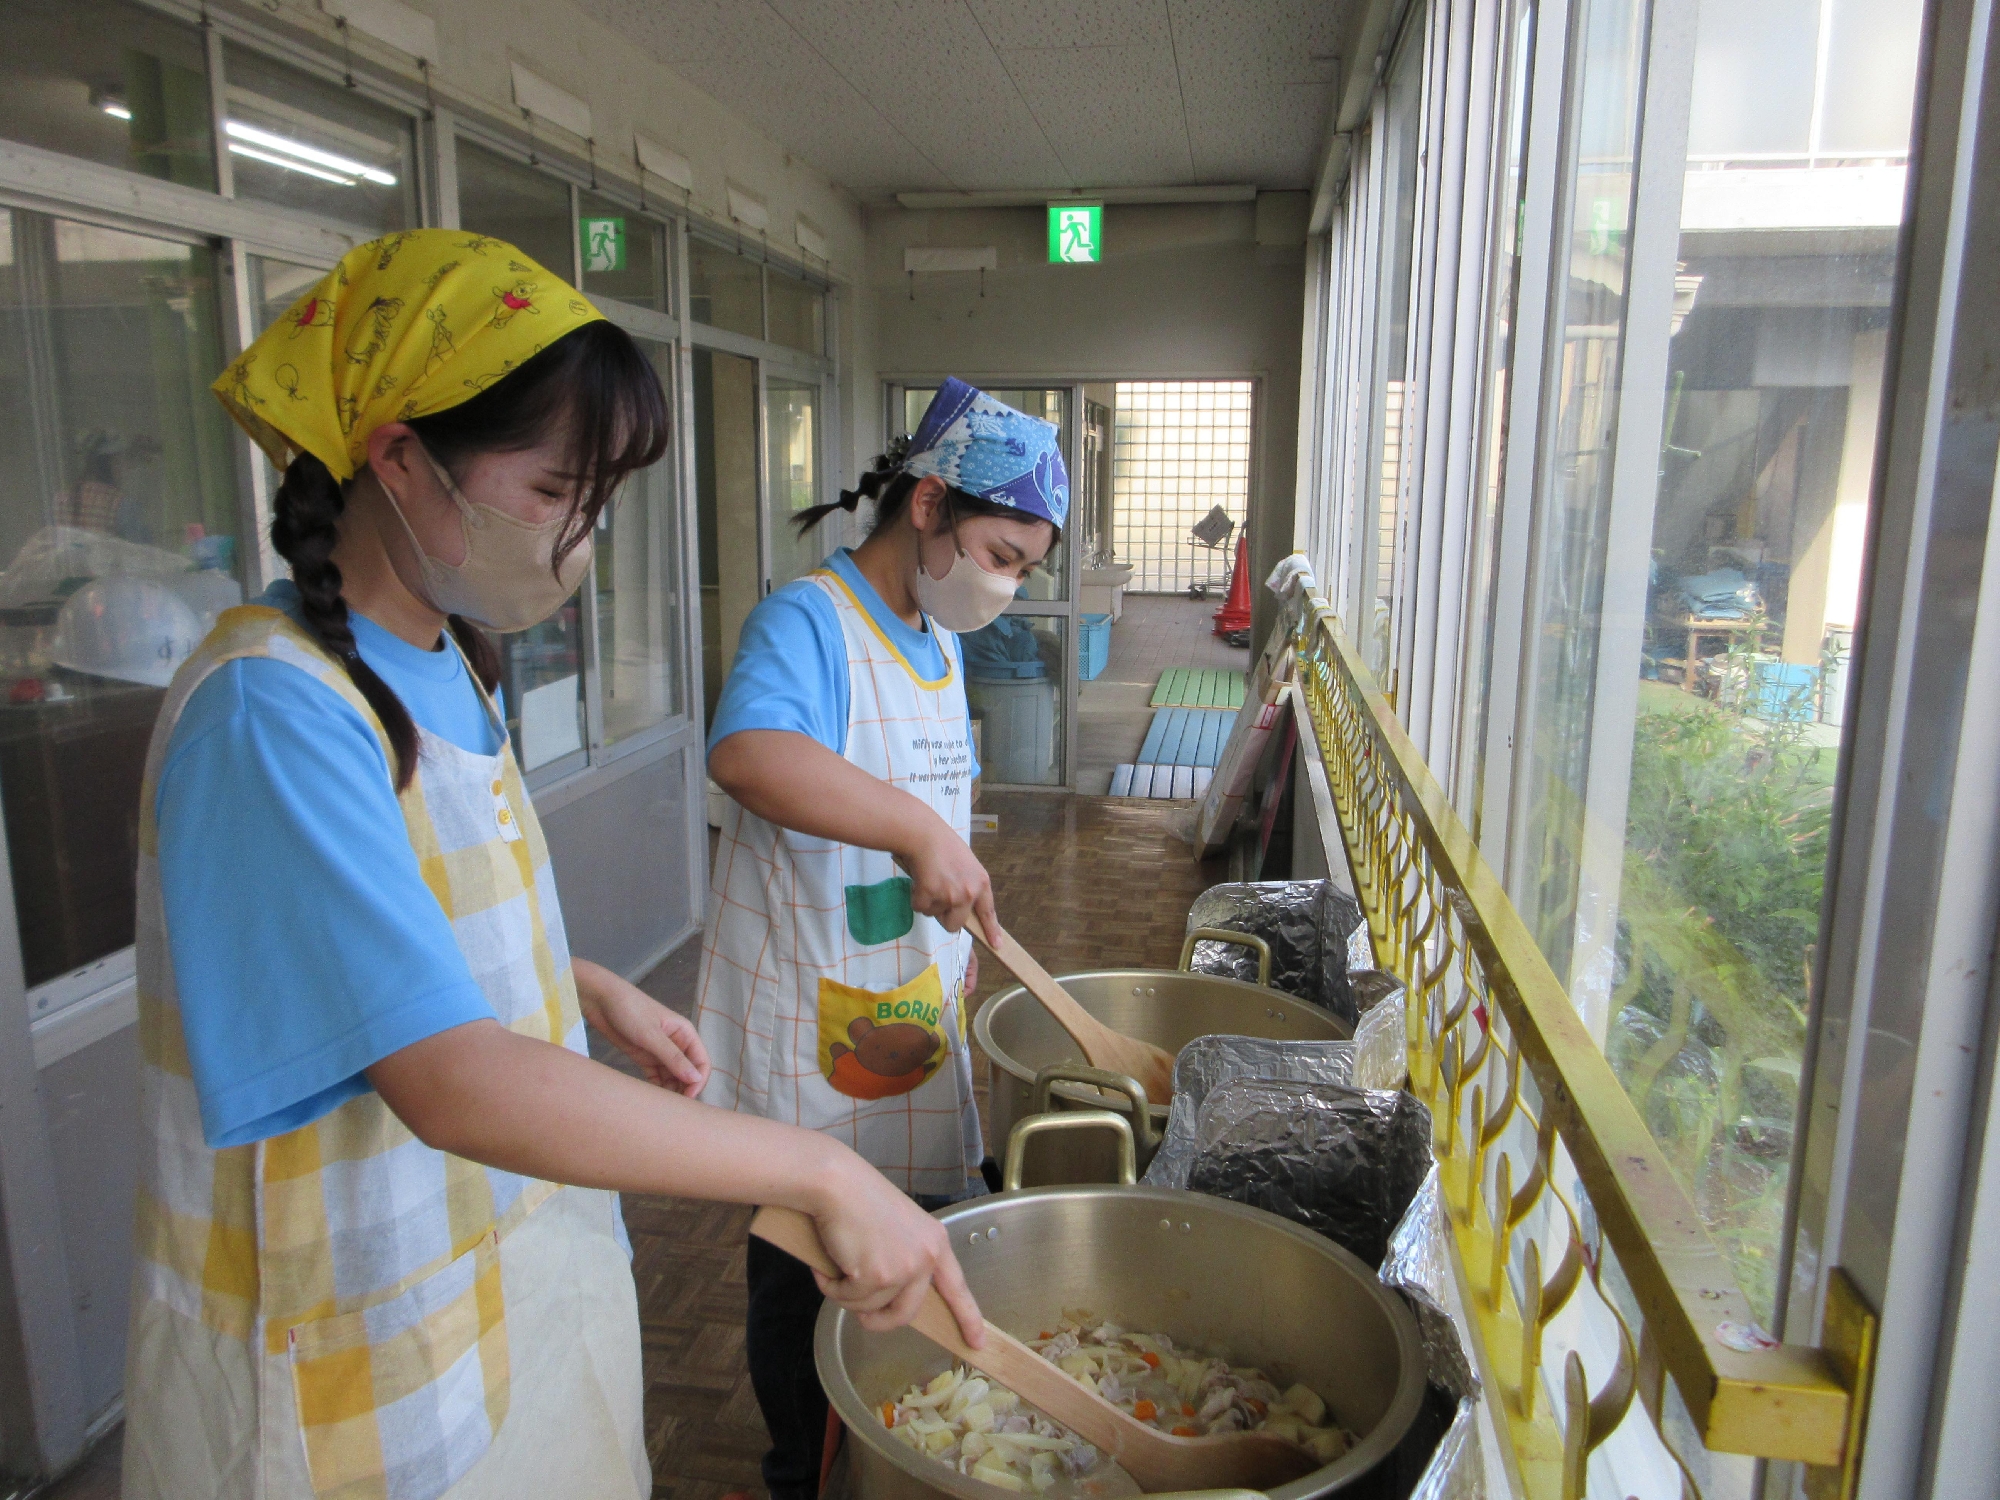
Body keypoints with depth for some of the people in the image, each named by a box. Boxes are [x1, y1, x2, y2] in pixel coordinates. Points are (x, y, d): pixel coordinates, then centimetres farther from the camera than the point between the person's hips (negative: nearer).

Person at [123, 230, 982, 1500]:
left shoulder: (451, 669, 2)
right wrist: (823, 1172, -33)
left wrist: (595, 993, 2)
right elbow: (452, 1083, -35)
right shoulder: (271, 713, -27)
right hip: (358, 1362, -7)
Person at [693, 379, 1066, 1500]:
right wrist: (917, 829, -44)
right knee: (806, 1275, 12)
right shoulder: (808, 621, -18)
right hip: (813, 1023, -8)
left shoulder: (941, 645, 10)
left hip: (918, 1008, 8)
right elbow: (748, 750, -38)